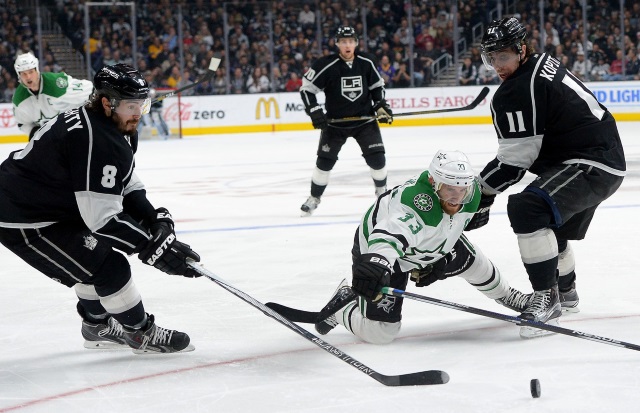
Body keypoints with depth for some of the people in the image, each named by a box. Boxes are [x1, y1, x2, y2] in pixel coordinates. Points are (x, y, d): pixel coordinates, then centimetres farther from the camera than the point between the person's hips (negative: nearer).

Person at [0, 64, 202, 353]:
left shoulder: (120, 129, 3)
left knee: (92, 259, 25)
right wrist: (155, 248, -25)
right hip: (23, 223, -11)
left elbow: (126, 186, 13)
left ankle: (98, 326, 42)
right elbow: (102, 218, -29)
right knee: (107, 268, -9)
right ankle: (141, 334, 7)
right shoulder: (96, 142, -29)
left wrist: (156, 220, -3)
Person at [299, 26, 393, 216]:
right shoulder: (327, 65, -16)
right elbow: (306, 88, -10)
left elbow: (377, 86, 10)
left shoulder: (367, 62, -5)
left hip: (364, 119, 2)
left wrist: (381, 106, -2)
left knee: (376, 157, -6)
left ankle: (382, 191, 19)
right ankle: (314, 198, 18)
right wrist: (315, 111, -17)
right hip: (334, 122, -2)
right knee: (325, 161, 1)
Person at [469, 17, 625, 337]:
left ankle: (546, 300, -23)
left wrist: (481, 193, -6)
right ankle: (565, 291, 51)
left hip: (591, 165, -11)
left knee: (526, 208, -28)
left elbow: (513, 161, -16)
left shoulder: (516, 92, -18)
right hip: (606, 155, 11)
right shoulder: (544, 62, 12)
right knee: (553, 224, 30)